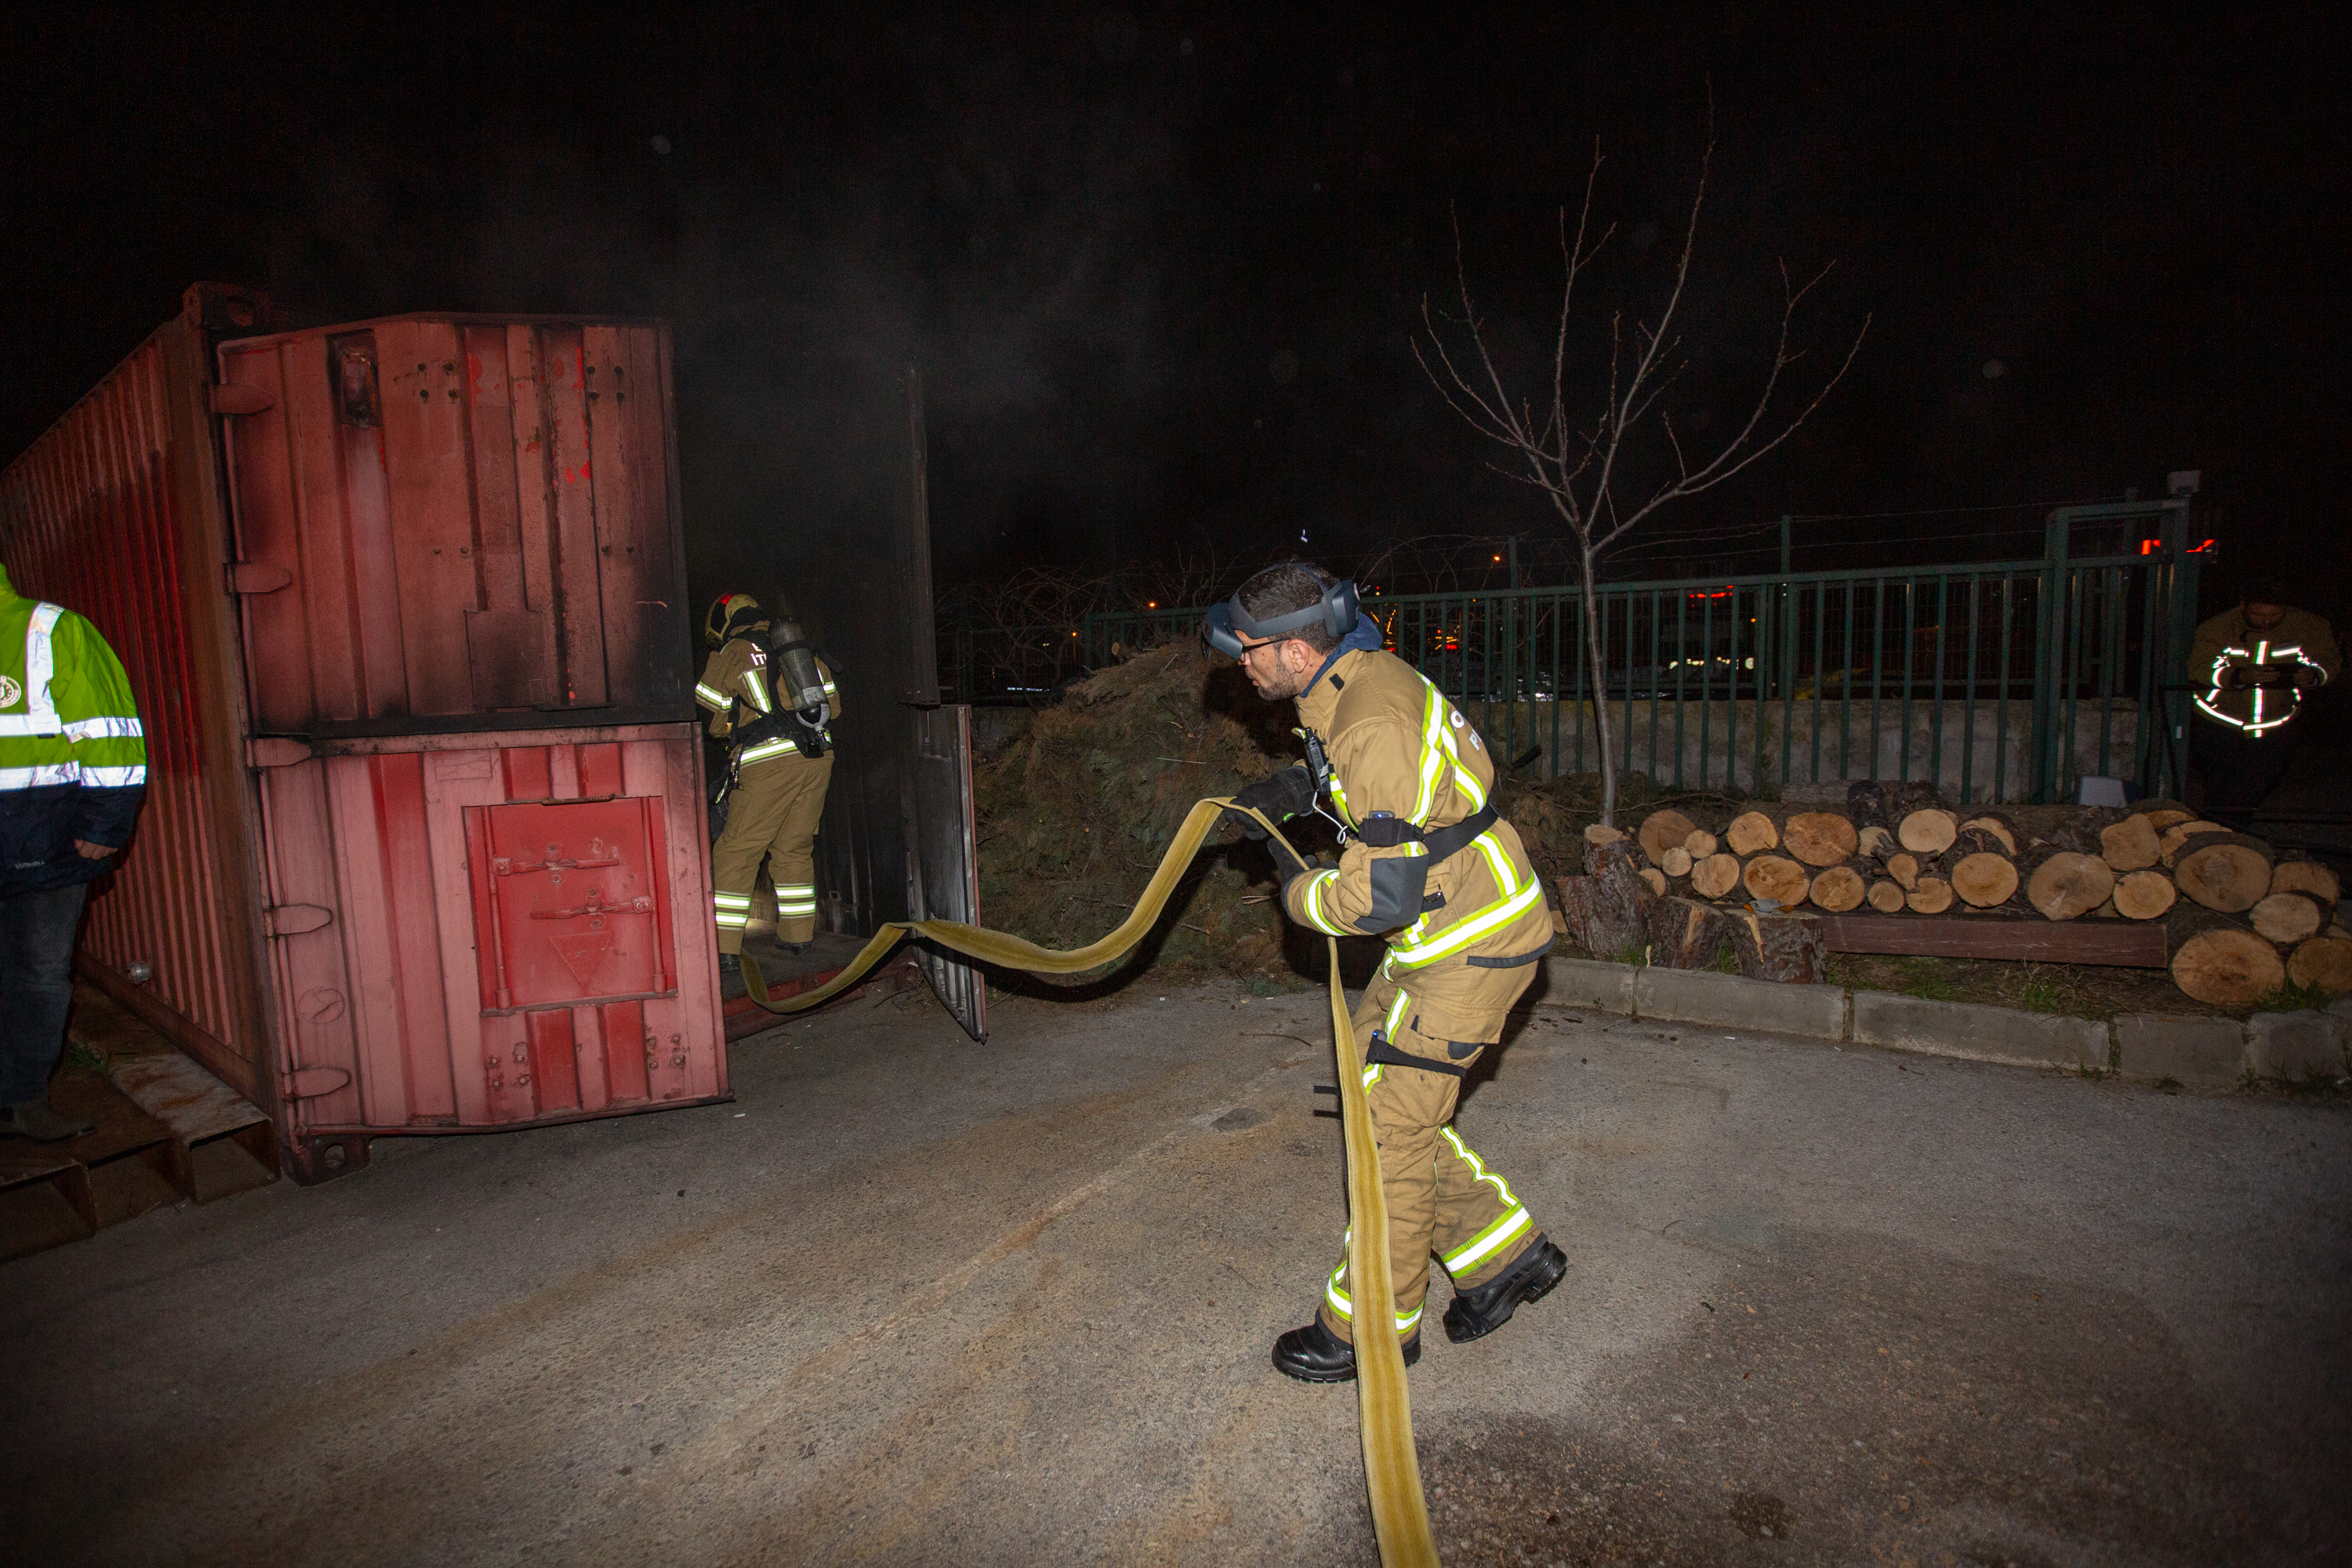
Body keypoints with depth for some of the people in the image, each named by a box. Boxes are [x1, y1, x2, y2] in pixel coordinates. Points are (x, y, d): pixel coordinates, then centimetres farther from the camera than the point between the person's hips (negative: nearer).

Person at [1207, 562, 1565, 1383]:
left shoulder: (1375, 726, -28)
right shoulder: (1359, 678, 4)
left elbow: (1384, 894, -29)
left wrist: (1299, 891, -10)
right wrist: (1299, 786, 8)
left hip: (1472, 944, -10)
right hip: (1442, 930, 10)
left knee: (1390, 1127, -1)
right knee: (1377, 1091, 15)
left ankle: (1373, 1326, 18)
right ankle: (1507, 1253, 28)